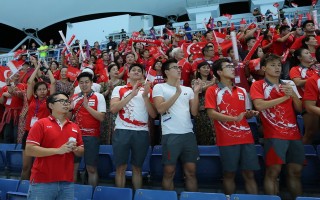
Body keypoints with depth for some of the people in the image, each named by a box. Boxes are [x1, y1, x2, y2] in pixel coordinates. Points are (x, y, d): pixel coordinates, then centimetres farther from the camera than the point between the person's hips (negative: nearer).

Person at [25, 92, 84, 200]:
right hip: (42, 182, -4)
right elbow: (29, 150, -12)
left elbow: (81, 152, 15)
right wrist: (58, 150, -17)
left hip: (67, 182, 4)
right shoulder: (41, 124, -4)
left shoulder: (75, 127, 9)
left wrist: (75, 149, -8)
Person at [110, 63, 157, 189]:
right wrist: (131, 95, -11)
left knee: (137, 167, 10)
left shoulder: (147, 90, 13)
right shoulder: (119, 89, 10)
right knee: (121, 167, 5)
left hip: (142, 132, 1)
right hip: (122, 131, -1)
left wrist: (145, 96, -9)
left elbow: (153, 114, 3)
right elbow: (113, 109, -7)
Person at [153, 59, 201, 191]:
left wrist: (196, 93, -1)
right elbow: (160, 109, -12)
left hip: (188, 133, 4)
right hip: (170, 134, -4)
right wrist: (177, 93, -15)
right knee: (169, 171, 4)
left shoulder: (187, 89, 15)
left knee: (191, 171, 9)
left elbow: (194, 112, 9)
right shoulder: (159, 87, 2)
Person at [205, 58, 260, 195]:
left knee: (249, 174, 8)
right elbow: (211, 114, -11)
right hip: (227, 139, -4)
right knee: (229, 174, 6)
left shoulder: (242, 91, 16)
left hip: (246, 137, 5)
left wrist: (250, 114, -1)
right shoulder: (212, 90, -1)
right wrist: (234, 119, -19)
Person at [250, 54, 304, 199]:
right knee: (273, 171, -7)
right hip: (274, 134, -5)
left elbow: (299, 109, 14)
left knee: (295, 171, 8)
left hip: (294, 133, 5)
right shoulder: (258, 85, 1)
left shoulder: (289, 84, 15)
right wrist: (284, 97, -10)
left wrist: (293, 95, -6)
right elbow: (259, 105, -16)